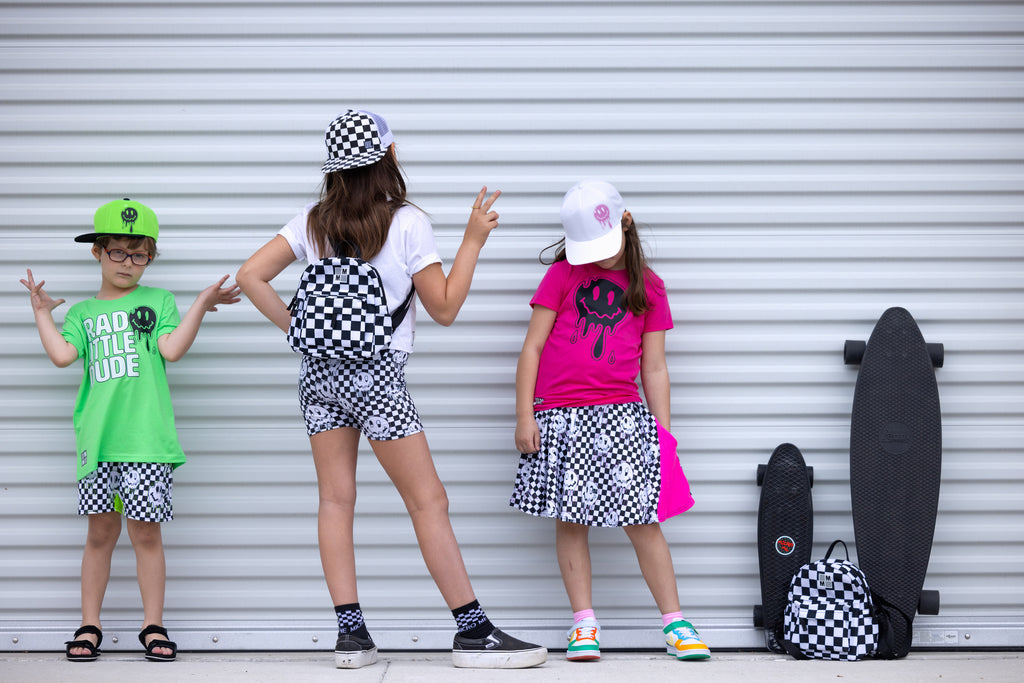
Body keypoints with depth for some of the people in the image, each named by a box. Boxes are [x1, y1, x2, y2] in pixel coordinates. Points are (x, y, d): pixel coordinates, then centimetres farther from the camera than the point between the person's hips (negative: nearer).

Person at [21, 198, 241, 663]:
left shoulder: (158, 301, 12)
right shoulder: (82, 313, 17)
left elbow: (172, 349, -4)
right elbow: (62, 355, 0)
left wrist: (202, 305, -10)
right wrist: (42, 313, 5)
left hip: (146, 437, -1)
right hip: (97, 438, 2)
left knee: (146, 533, 0)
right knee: (101, 532, 5)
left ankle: (153, 627, 9)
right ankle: (89, 627, 13)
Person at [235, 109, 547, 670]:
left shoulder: (313, 222, 5)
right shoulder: (407, 223, -8)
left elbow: (251, 276, 2)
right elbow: (444, 309, -4)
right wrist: (474, 239, 0)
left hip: (318, 370, 5)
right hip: (376, 372, -5)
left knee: (335, 498, 6)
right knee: (428, 500, -1)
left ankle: (350, 633, 6)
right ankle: (473, 631, 1)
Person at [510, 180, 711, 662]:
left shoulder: (648, 287, 12)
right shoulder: (562, 275, 7)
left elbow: (654, 367, 13)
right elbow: (532, 347, 5)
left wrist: (664, 432, 9)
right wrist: (524, 416, -2)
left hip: (621, 415, 1)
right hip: (561, 418, 0)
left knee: (643, 522, -3)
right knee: (571, 519, 1)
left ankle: (675, 624, 3)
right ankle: (583, 624, 8)